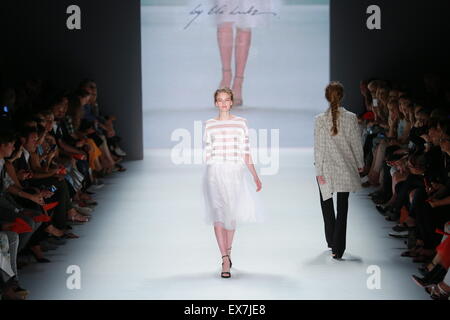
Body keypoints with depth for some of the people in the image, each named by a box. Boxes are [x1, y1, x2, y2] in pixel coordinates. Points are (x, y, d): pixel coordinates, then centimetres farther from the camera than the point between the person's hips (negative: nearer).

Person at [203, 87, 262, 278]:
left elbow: (245, 152, 8)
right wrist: (209, 175, 9)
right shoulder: (210, 125, 6)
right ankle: (225, 261, -10)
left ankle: (227, 252, 29)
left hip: (235, 172, 1)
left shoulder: (241, 123, 7)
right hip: (215, 172, -1)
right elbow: (207, 153, 9)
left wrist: (255, 176, 5)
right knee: (218, 214, -8)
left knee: (232, 214, 7)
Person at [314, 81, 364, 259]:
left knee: (326, 204, 19)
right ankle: (338, 248, -2)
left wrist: (319, 171, -5)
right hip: (345, 169, 1)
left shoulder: (320, 120, -11)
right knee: (342, 207, 5)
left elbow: (318, 148, -10)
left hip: (326, 170, 0)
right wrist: (359, 164, 13)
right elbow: (356, 143, -2)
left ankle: (332, 241, 30)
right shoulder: (351, 118, -9)